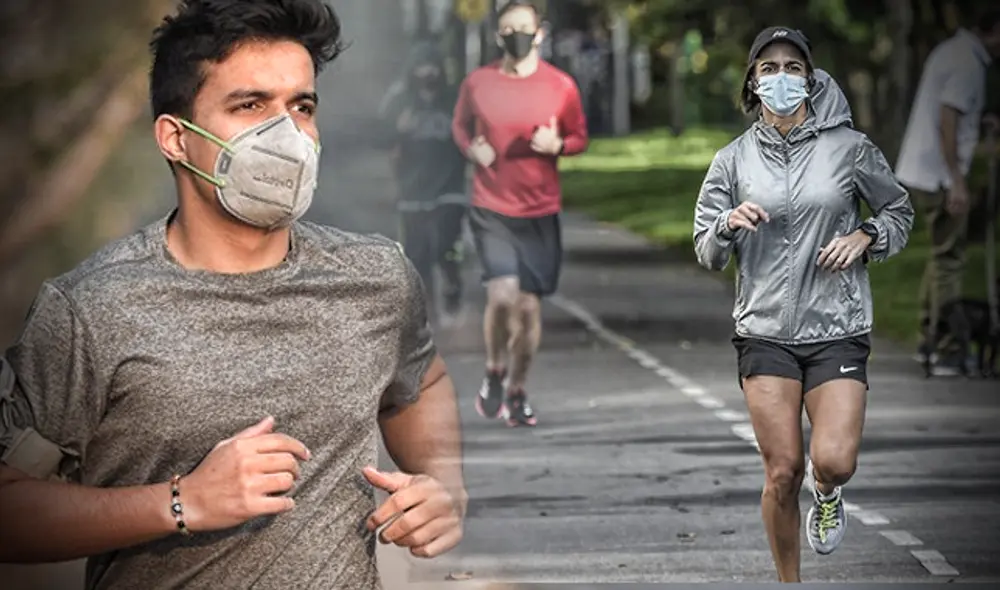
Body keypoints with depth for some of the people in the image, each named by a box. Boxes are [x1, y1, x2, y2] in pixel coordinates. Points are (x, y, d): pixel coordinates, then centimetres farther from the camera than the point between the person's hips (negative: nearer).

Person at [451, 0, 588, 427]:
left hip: (540, 213, 1)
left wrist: (557, 144, -13)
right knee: (502, 294, -19)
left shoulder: (561, 86, -2)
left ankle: (517, 391, 23)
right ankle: (495, 372, 8)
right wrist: (471, 148, -6)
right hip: (491, 210, -1)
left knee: (529, 305, 4)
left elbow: (579, 139, 9)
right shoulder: (477, 83, -1)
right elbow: (459, 125, 16)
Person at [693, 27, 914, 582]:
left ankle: (827, 495, 23)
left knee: (834, 462, -15)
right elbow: (707, 254, 8)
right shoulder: (733, 159, 4)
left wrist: (864, 237, -6)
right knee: (782, 472, -2)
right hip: (765, 332, 1)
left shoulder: (849, 146, 0)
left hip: (837, 329, -1)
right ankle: (788, 582, 17)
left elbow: (900, 212, 14)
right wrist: (728, 226, -14)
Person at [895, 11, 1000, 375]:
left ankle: (929, 340, 21)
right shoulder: (968, 63, -16)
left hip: (919, 171, 10)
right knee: (949, 260, -6)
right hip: (938, 176, -10)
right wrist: (957, 181, -22)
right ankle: (943, 351, -5)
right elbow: (947, 121, -22)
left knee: (943, 255, 17)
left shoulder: (952, 51, 14)